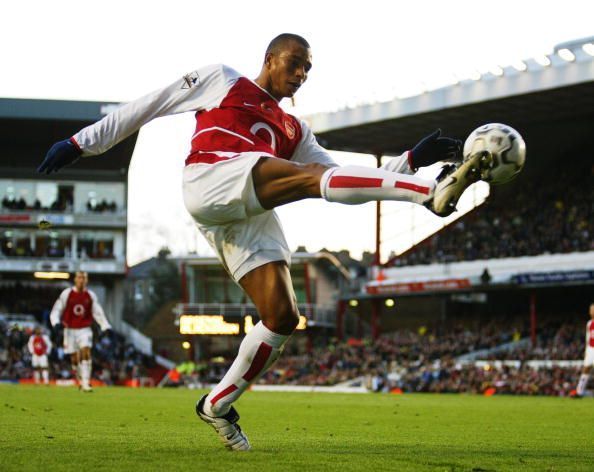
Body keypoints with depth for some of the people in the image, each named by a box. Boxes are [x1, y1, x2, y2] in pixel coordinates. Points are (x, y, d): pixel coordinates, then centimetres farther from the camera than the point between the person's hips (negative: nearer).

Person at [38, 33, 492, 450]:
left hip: (254, 216, 7)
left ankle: (218, 405, 12)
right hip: (211, 180, -7)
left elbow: (342, 182, 24)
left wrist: (413, 158, 14)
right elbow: (148, 106, 21)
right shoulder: (221, 80, 21)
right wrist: (81, 143, 17)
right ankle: (433, 192, -48)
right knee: (312, 176, -28)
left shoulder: (294, 130, 32)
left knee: (282, 317, -6)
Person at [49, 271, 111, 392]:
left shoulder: (91, 296, 3)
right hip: (70, 330, 0)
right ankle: (80, 381, 24)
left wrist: (105, 326, 4)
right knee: (74, 358, 2)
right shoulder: (66, 294, -2)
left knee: (86, 353, -18)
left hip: (85, 329, 0)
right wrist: (55, 322, -17)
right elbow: (56, 310, 0)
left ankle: (86, 383, -21)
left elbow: (98, 312, 12)